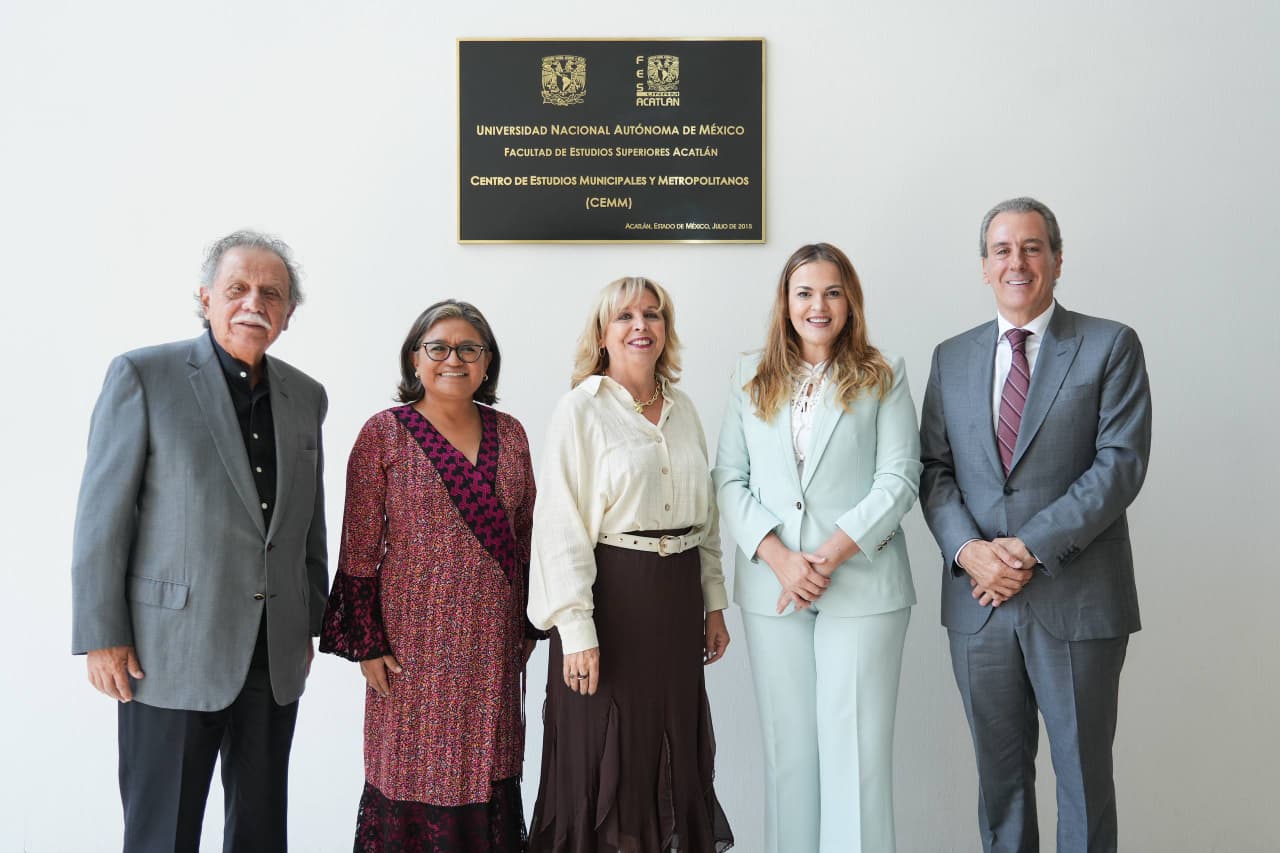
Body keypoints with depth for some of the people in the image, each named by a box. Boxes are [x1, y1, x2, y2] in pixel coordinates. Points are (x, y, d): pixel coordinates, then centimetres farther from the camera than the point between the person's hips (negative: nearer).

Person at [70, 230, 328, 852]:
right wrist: (100, 636, -9)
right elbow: (103, 515, -7)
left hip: (277, 658, 5)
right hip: (172, 654, -4)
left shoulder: (305, 396, 9)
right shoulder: (143, 376, -5)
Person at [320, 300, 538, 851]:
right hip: (416, 639, -3)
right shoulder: (384, 434, -5)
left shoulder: (509, 433, 6)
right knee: (414, 772, 5)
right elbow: (359, 548, -6)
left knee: (488, 773, 11)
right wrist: (367, 643, -9)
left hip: (493, 639, 4)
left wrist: (527, 629, 11)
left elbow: (526, 535, 12)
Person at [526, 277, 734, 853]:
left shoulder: (682, 410, 11)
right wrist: (577, 629, -16)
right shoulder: (581, 409, -6)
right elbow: (561, 528, -11)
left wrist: (714, 603, 13)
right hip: (609, 593, -5)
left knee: (674, 755, 12)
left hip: (677, 599, 5)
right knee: (605, 761, 3)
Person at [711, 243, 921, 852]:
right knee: (787, 746, 9)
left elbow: (899, 478, -3)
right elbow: (728, 478, 4)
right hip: (771, 589, 2)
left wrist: (832, 553, -14)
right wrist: (779, 558, -10)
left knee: (856, 747, -1)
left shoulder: (883, 378, 4)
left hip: (862, 587, -2)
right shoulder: (751, 378, 10)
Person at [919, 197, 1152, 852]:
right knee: (999, 774, 14)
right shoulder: (952, 358, 11)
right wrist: (968, 549, -11)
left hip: (1076, 599, -3)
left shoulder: (1110, 346, -1)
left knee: (1083, 772, 8)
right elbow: (934, 468, 6)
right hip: (979, 601, 3)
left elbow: (1120, 463, -10)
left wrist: (1031, 548, -17)